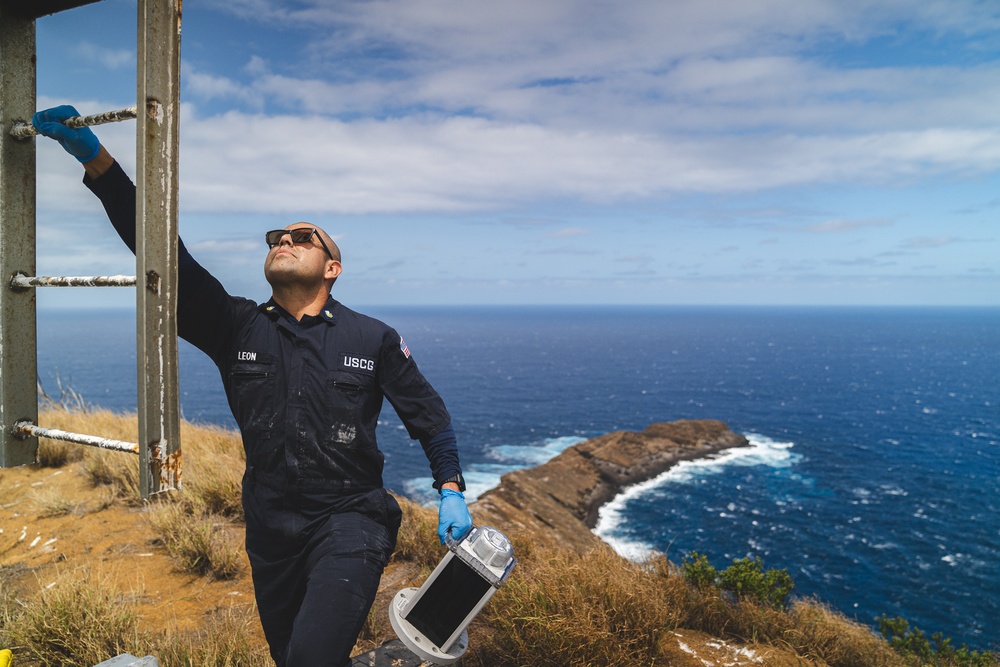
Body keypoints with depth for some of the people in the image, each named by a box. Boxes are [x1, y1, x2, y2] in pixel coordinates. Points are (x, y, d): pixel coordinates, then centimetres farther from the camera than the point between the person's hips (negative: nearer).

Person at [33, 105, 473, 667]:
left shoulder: (373, 340, -3)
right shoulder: (238, 328, 1)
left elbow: (429, 415, 5)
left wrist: (452, 492, -4)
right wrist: (97, 160, -16)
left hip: (349, 522, -3)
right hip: (270, 530, 4)